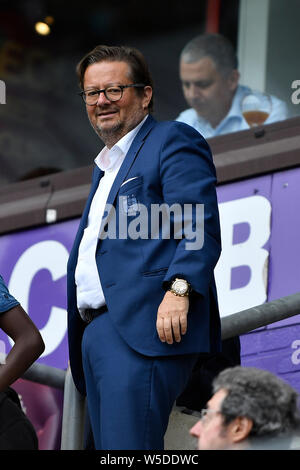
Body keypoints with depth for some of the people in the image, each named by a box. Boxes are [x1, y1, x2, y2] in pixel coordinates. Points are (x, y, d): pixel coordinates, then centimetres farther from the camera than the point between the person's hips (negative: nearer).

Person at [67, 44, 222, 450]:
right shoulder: (104, 165, 30)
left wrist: (178, 289, -26)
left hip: (143, 327, -9)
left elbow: (201, 228, -11)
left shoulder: (173, 140, 1)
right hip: (94, 332, 9)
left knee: (128, 449, -19)